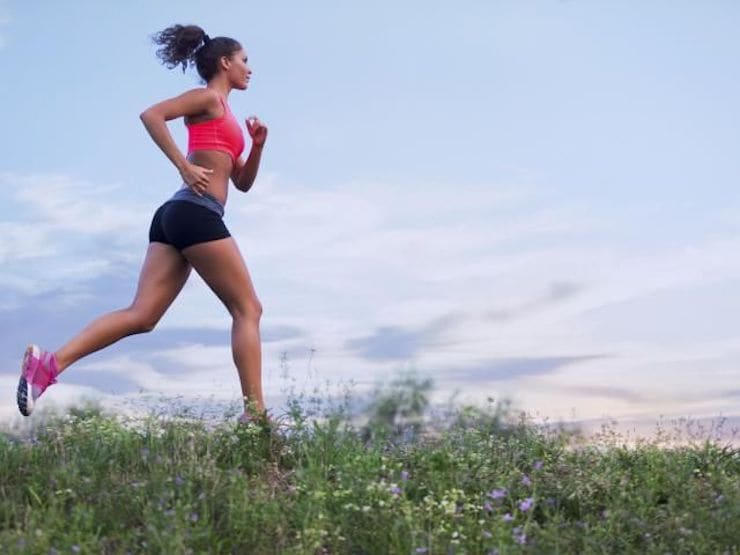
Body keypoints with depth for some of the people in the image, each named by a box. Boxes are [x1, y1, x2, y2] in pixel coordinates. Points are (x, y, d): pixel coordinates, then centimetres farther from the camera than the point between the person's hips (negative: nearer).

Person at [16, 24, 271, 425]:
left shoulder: (220, 114, 29)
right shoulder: (208, 97, 1)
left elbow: (243, 182, 30)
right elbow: (151, 115, -16)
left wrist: (257, 145, 13)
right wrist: (185, 168, -17)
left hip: (176, 216, 9)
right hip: (196, 213, -9)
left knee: (141, 315, -3)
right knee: (248, 309, -3)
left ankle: (49, 363, -14)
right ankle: (254, 413, -4)